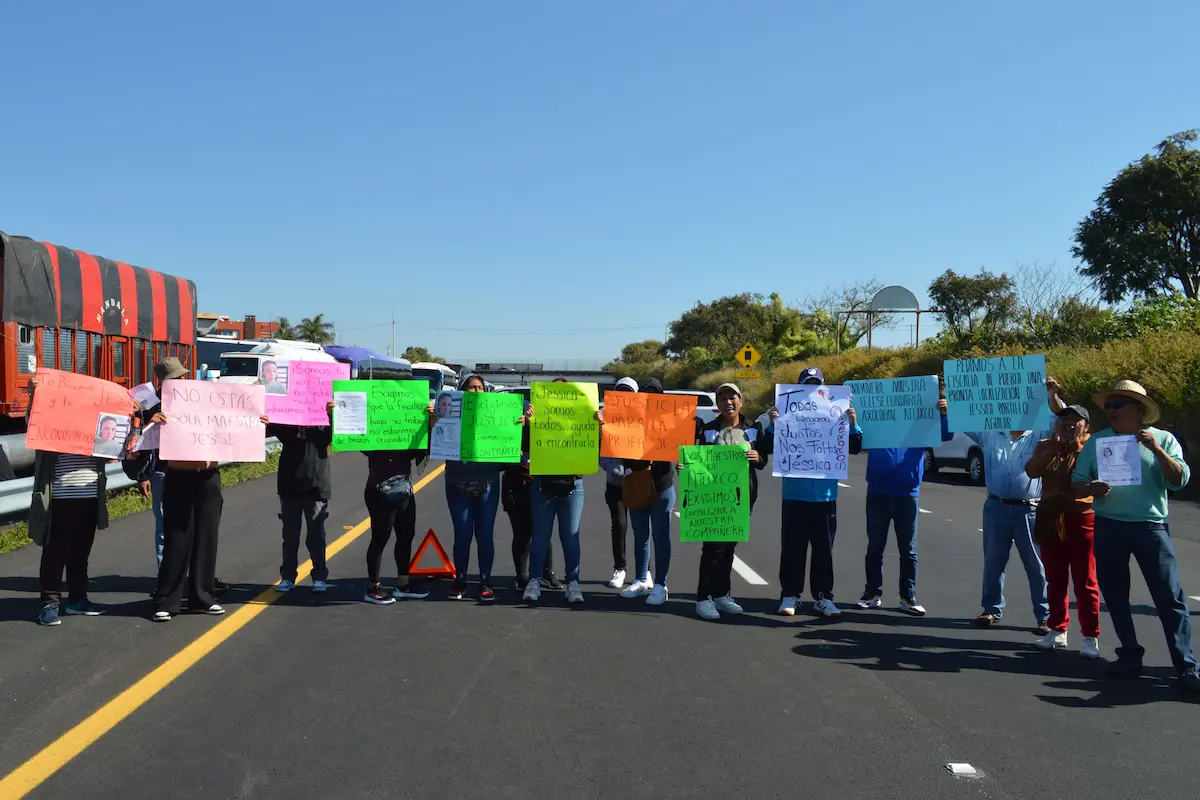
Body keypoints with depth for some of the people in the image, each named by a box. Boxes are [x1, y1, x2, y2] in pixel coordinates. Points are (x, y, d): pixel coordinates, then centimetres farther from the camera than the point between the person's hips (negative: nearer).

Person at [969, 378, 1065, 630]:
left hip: (1029, 510, -2)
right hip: (996, 507, 2)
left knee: (1037, 564, 3)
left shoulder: (1040, 435, 4)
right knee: (993, 561, 10)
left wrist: (1053, 397, -26)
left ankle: (1045, 616, 9)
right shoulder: (990, 434, 9)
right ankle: (992, 608, 22)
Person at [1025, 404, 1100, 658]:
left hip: (1082, 520, -4)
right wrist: (1056, 443, -12)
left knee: (1085, 583, -1)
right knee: (1055, 581, 11)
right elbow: (1031, 471, -8)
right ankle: (1058, 631, 20)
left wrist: (1076, 443, -15)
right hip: (1050, 520, 4)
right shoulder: (1046, 446, 10)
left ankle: (1091, 637, 5)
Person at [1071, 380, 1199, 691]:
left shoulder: (1163, 439, 4)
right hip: (1108, 527, 3)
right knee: (1115, 595, 8)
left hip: (1151, 526, -3)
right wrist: (1090, 488, -15)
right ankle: (1130, 656, 21)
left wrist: (1156, 450, -20)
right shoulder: (1096, 441, 8)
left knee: (1170, 597, -4)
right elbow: (1076, 482, 7)